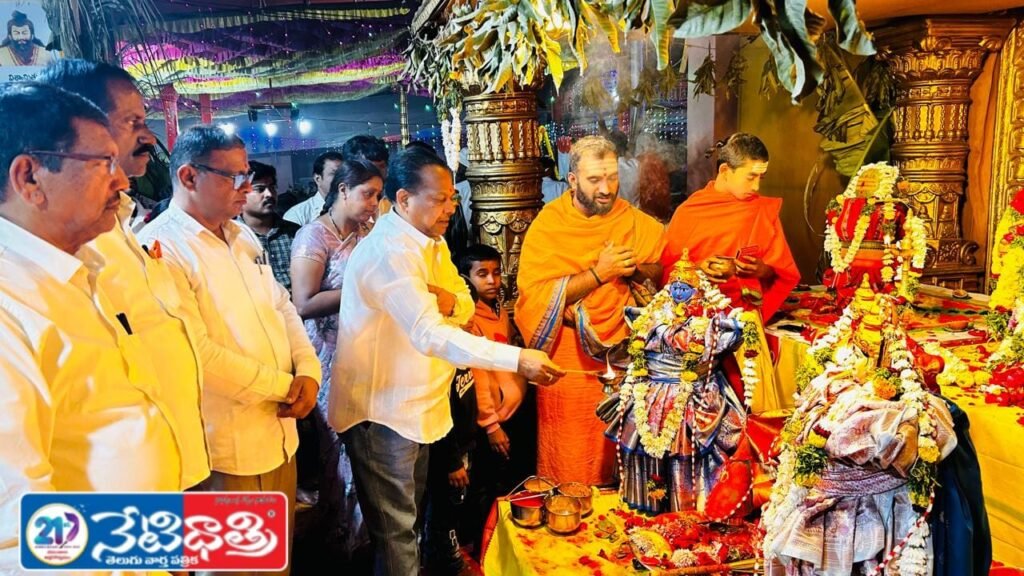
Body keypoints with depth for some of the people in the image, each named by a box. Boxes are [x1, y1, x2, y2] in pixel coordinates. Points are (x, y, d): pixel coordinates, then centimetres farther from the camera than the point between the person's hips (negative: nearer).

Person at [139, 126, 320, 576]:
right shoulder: (160, 248, -17)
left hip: (280, 433, 8)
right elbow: (196, 353, -24)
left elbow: (282, 307, 14)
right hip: (226, 449, -7)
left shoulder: (243, 238, 11)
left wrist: (308, 370, -4)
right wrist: (283, 386, -14)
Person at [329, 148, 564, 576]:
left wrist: (450, 301, -13)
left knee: (408, 517, 21)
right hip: (382, 411, -9)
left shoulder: (432, 241, 8)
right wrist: (517, 359, -41)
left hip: (418, 406, 9)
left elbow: (467, 306, 12)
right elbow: (430, 334, -35)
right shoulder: (388, 251, -24)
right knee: (395, 530, 2)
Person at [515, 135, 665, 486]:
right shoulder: (548, 224, -9)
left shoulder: (634, 221, 2)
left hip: (622, 351, 3)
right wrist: (598, 273, -22)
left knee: (617, 452, 11)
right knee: (569, 460, 7)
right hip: (569, 357, -3)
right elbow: (535, 294, -19)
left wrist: (633, 269, -16)